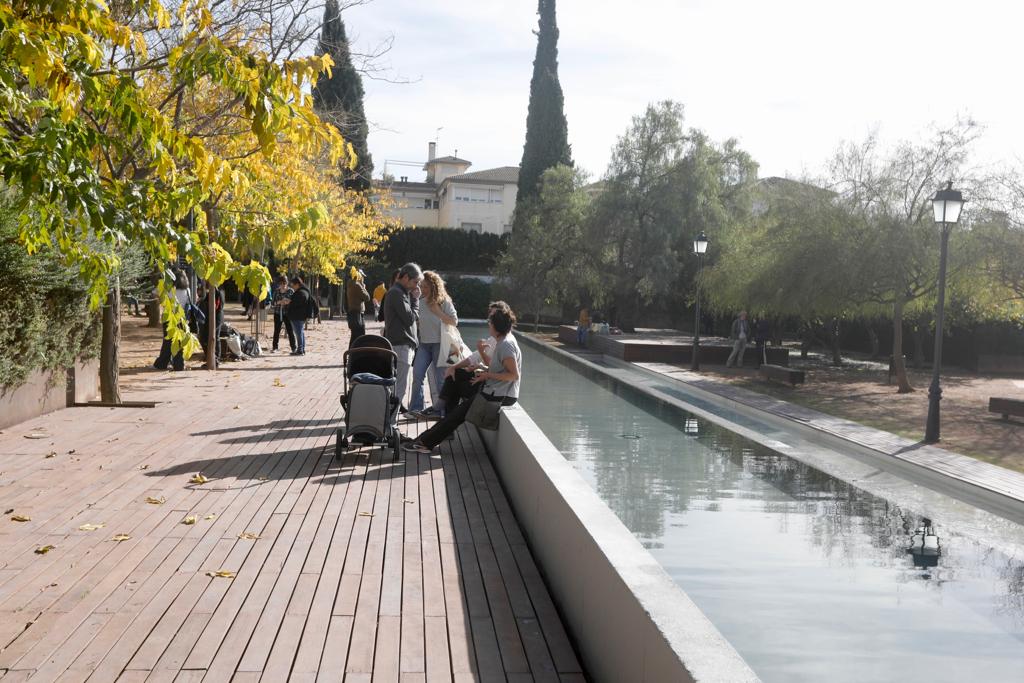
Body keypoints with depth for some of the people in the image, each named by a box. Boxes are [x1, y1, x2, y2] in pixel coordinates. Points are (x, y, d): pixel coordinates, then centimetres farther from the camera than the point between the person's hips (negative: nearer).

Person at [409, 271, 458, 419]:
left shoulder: (444, 301, -6)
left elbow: (454, 321, -9)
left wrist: (438, 312, -18)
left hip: (440, 344, -3)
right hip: (423, 344, 3)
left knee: (440, 377, 3)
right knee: (417, 375, -8)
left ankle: (440, 408, 13)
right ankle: (416, 407, -2)